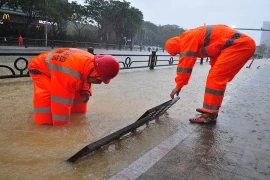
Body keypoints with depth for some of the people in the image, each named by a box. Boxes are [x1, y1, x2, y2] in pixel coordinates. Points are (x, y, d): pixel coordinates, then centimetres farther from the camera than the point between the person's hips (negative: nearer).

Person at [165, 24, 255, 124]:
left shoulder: (187, 38, -10)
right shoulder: (194, 37, 19)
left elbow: (185, 64, -12)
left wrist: (179, 86, -5)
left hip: (239, 44, -10)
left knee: (215, 77, -13)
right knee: (217, 77, 13)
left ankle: (210, 115, -9)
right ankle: (210, 109, 21)